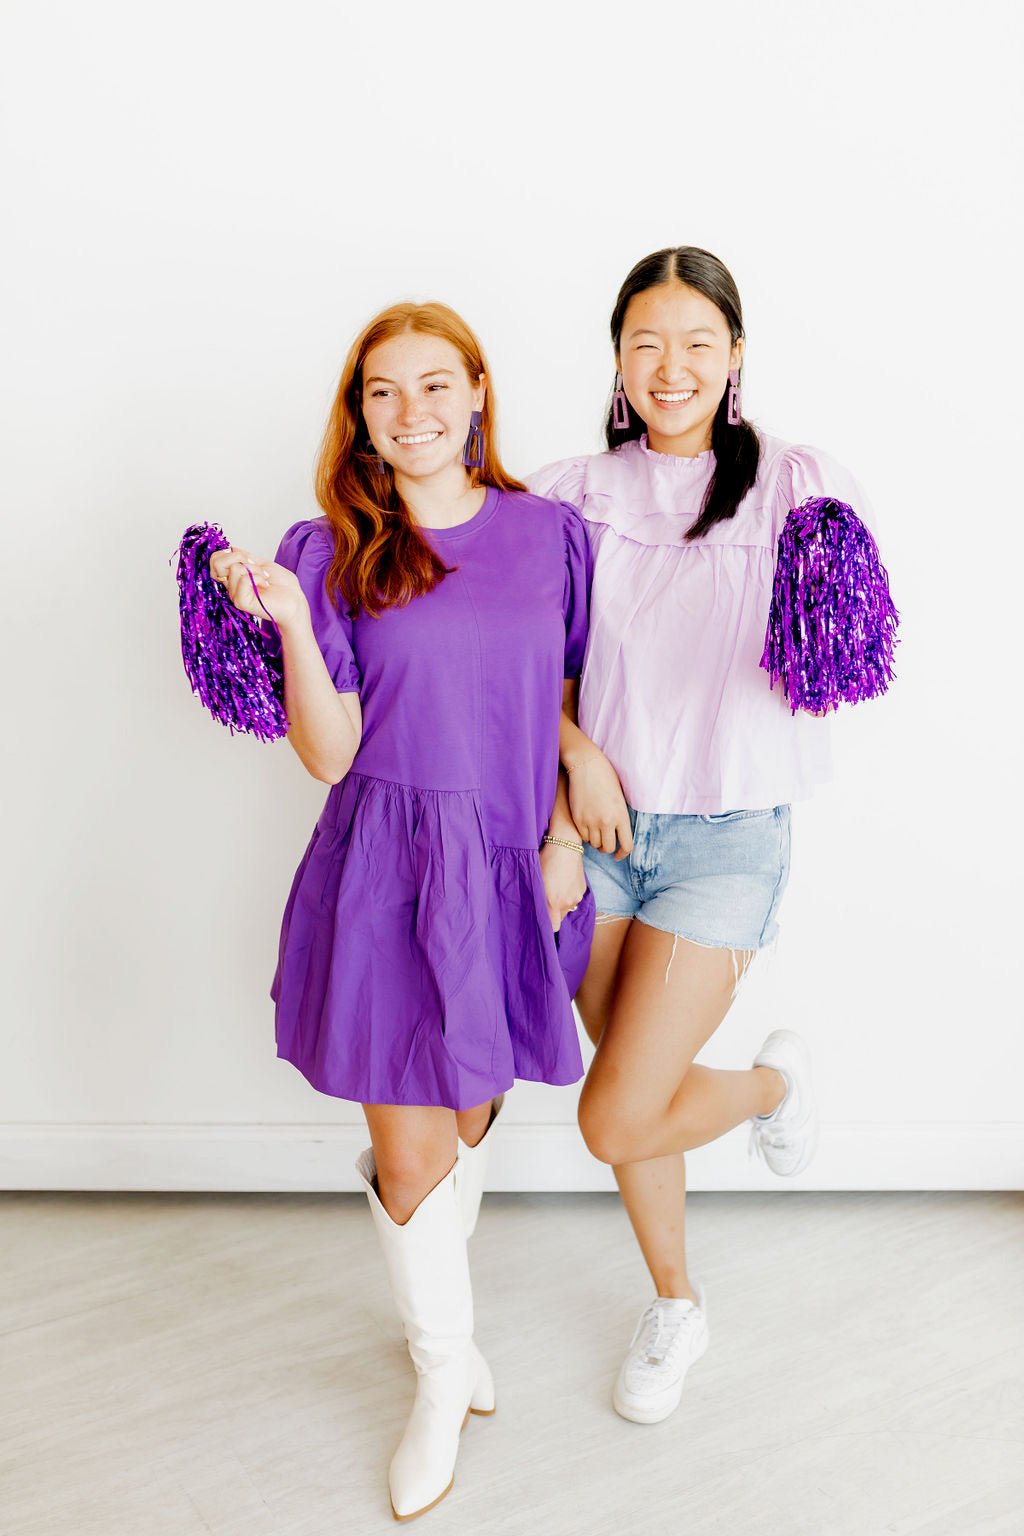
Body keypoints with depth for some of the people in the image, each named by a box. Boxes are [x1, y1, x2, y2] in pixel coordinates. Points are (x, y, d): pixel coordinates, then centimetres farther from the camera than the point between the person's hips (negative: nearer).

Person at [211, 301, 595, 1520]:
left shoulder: (549, 533, 3)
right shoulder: (331, 553, -2)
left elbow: (571, 701, 10)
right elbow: (329, 754, -7)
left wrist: (565, 838, 0)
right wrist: (289, 618, -19)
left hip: (515, 864, 2)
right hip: (391, 869, -2)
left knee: (472, 1118, 17)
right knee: (408, 1145, 4)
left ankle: (437, 1307, 45)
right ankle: (443, 1369, 30)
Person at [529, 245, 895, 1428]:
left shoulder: (800, 485, -5)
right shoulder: (574, 493, 2)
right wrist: (578, 753, -9)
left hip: (727, 832, -3)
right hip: (602, 825, 3)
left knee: (616, 1118, -9)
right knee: (631, 1091, 14)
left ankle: (776, 1078, 24)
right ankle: (675, 1307, 40)